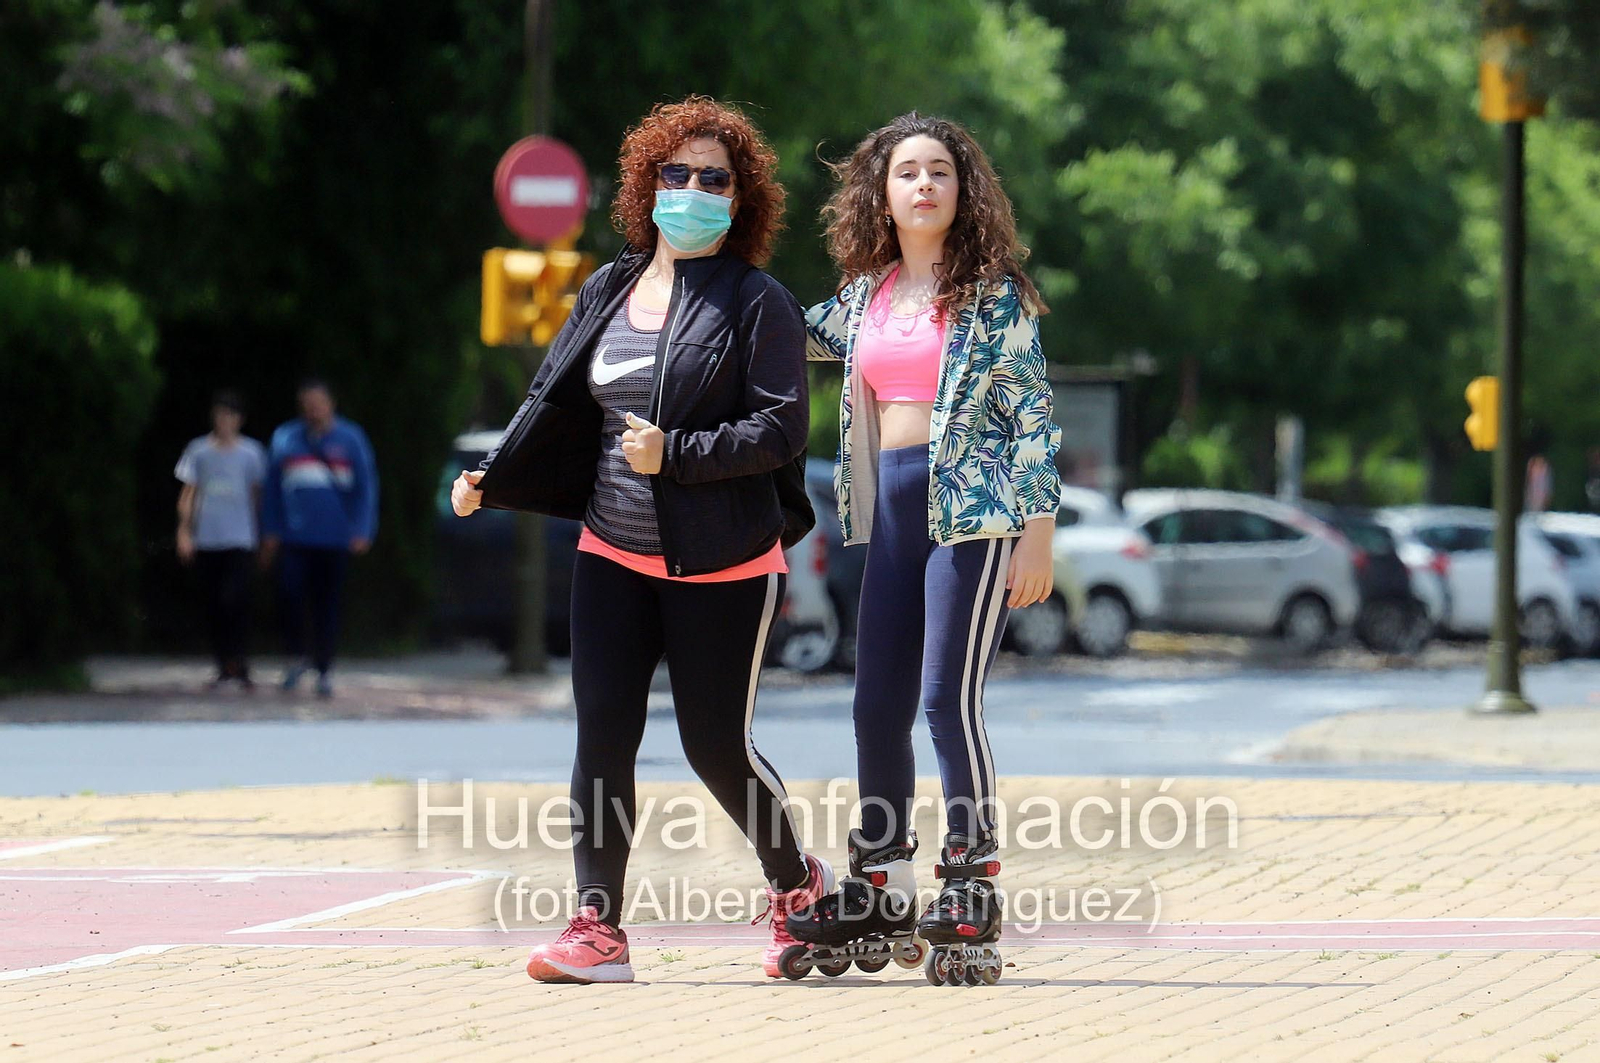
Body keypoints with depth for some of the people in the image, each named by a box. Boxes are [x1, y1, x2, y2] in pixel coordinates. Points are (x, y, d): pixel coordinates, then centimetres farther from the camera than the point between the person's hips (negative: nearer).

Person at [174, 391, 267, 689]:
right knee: (212, 605, 4)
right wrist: (184, 531, -1)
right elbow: (188, 493, 8)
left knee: (234, 600, -16)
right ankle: (223, 666, 13)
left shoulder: (251, 452, 5)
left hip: (239, 539, -2)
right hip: (206, 539, 2)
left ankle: (239, 665, -14)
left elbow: (257, 494, 11)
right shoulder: (199, 450, 6)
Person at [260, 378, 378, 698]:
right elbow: (271, 488, 13)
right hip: (295, 537, 1)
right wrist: (271, 531, 9)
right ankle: (297, 656, 4)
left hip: (335, 540, -1)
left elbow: (366, 487, 4)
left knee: (327, 605, 4)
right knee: (289, 593, -16)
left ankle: (324, 670, 15)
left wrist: (362, 531, -4)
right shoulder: (285, 439, 7)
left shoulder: (350, 439, 3)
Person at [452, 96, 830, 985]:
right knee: (603, 737, -5)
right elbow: (555, 403, 16)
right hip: (613, 555, 5)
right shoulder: (607, 291, 11)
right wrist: (490, 481, 5)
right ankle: (597, 928, -4)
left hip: (721, 568, -5)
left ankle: (796, 885, 26)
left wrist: (675, 456, -21)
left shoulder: (759, 304, -6)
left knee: (716, 745, 1)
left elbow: (781, 429, -12)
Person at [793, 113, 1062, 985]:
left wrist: (1037, 536, -12)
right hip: (891, 513, 6)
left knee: (948, 699, -12)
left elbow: (1032, 415, -6)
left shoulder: (993, 293, -3)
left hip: (972, 510, -6)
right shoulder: (862, 297, 12)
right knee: (877, 706, 6)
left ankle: (973, 896, -7)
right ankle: (880, 889, 17)